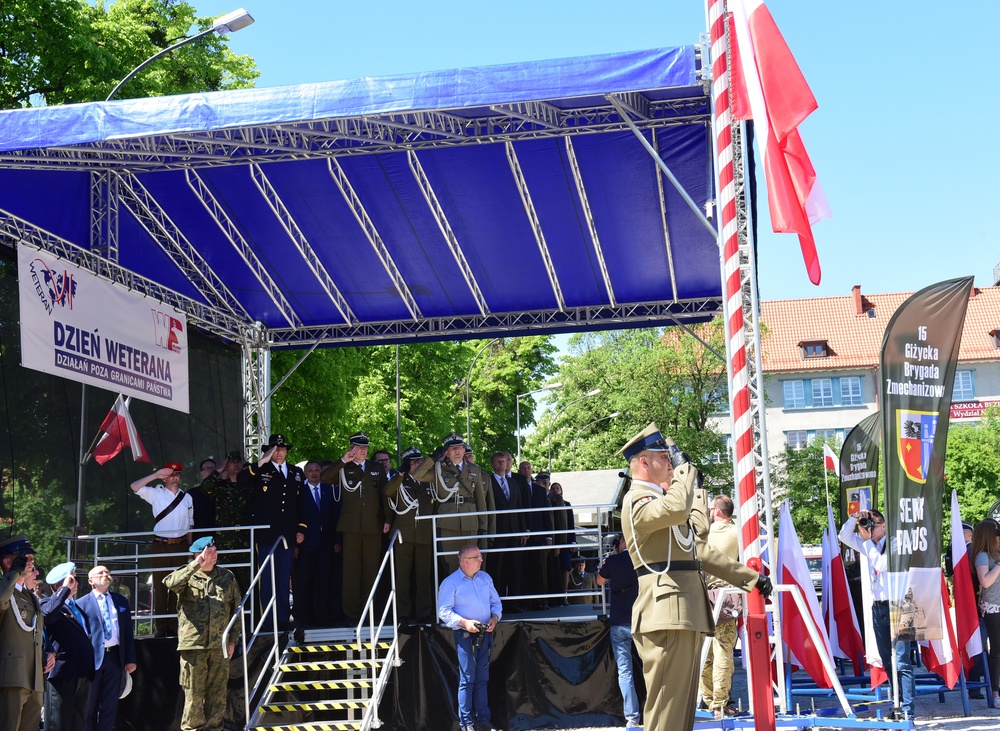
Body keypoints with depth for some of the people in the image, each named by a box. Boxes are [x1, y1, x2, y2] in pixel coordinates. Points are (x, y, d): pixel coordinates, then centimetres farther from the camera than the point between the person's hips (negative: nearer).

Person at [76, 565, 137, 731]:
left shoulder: (121, 601, 13)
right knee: (90, 705, 5)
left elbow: (128, 631, 12)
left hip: (115, 656, 3)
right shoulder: (82, 603, 0)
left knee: (110, 704, 7)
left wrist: (130, 659, 6)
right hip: (93, 658, -3)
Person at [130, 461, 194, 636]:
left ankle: (174, 627, 11)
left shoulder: (187, 497, 12)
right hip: (161, 546, -2)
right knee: (160, 587, -1)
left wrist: (189, 547, 14)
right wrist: (155, 475, -16)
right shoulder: (156, 494, 2)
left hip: (180, 545, 2)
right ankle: (161, 628, 4)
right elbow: (135, 487, -12)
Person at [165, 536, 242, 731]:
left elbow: (235, 608, 13)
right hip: (193, 643, -3)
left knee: (217, 692, 6)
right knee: (193, 692, 0)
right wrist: (196, 565, -23)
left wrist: (233, 639, 8)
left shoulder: (227, 577, 10)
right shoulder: (187, 575, 2)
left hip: (219, 645, 3)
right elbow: (172, 583, -22)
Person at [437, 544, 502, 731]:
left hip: (485, 634, 5)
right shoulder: (450, 582, -8)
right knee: (467, 680, -3)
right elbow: (444, 611, -11)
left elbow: (495, 602, 16)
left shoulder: (485, 578, 10)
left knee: (482, 679, 10)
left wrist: (495, 617, -3)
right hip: (465, 636, -5)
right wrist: (464, 622, -21)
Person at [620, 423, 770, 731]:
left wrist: (748, 577, 28)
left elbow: (698, 550, 29)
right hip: (667, 615, -10)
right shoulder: (636, 501, -6)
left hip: (688, 615, 10)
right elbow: (676, 509, -29)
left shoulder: (661, 499, 26)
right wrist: (684, 468, -11)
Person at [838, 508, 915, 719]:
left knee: (901, 662, -11)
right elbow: (844, 536, 13)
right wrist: (854, 518, -2)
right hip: (877, 607, 8)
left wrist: (868, 538, -20)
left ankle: (907, 710, -13)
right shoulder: (869, 546, 12)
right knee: (888, 662, 11)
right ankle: (899, 705, 18)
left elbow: (882, 564, -24)